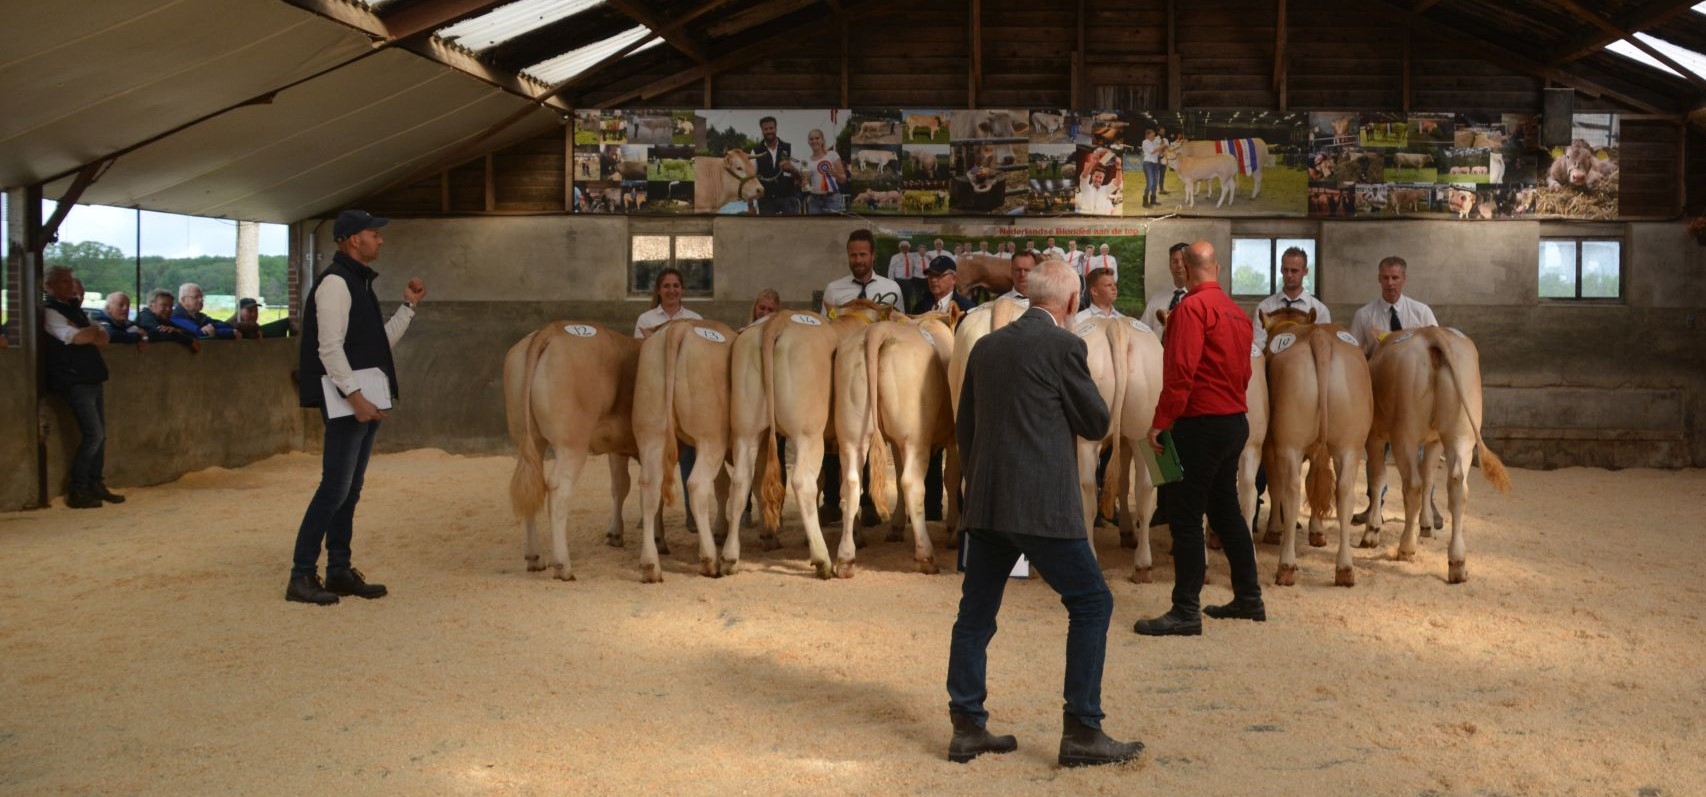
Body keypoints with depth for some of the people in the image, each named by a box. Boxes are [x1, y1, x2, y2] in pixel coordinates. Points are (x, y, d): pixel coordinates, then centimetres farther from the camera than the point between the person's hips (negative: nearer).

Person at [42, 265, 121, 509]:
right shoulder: (50, 312, -8)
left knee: (99, 434, 8)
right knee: (93, 434, -12)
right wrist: (94, 330, -1)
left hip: (92, 377, 8)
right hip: (74, 381, -8)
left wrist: (87, 333, -10)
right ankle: (77, 491, -5)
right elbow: (78, 338, -20)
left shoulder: (75, 308, 18)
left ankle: (96, 485, 15)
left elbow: (102, 339, 10)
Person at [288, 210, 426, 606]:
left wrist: (408, 306, 16)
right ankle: (301, 576, -5)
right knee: (335, 487, -9)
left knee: (350, 489, 12)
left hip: (367, 399, 10)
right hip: (347, 399, -10)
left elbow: (381, 341, 22)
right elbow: (329, 347, -19)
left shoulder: (360, 282, 18)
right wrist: (354, 395, -24)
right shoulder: (335, 282, -11)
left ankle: (340, 570, 18)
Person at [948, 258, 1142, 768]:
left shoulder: (986, 347, 12)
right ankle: (1082, 731, 3)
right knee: (1092, 603, 3)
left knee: (976, 613, 12)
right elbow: (1097, 423, 0)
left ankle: (967, 727, 17)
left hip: (984, 505, 7)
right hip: (1042, 506, -7)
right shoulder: (1064, 347, -7)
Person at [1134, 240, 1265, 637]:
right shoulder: (1236, 312, 11)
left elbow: (1180, 371, -22)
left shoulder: (1192, 307, -14)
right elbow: (1243, 371, 16)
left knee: (1185, 518, -4)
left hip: (1201, 425, -9)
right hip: (1235, 421, 9)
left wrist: (1161, 421, -19)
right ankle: (1249, 599, 26)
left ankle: (1186, 612, -3)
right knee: (1226, 510, 19)